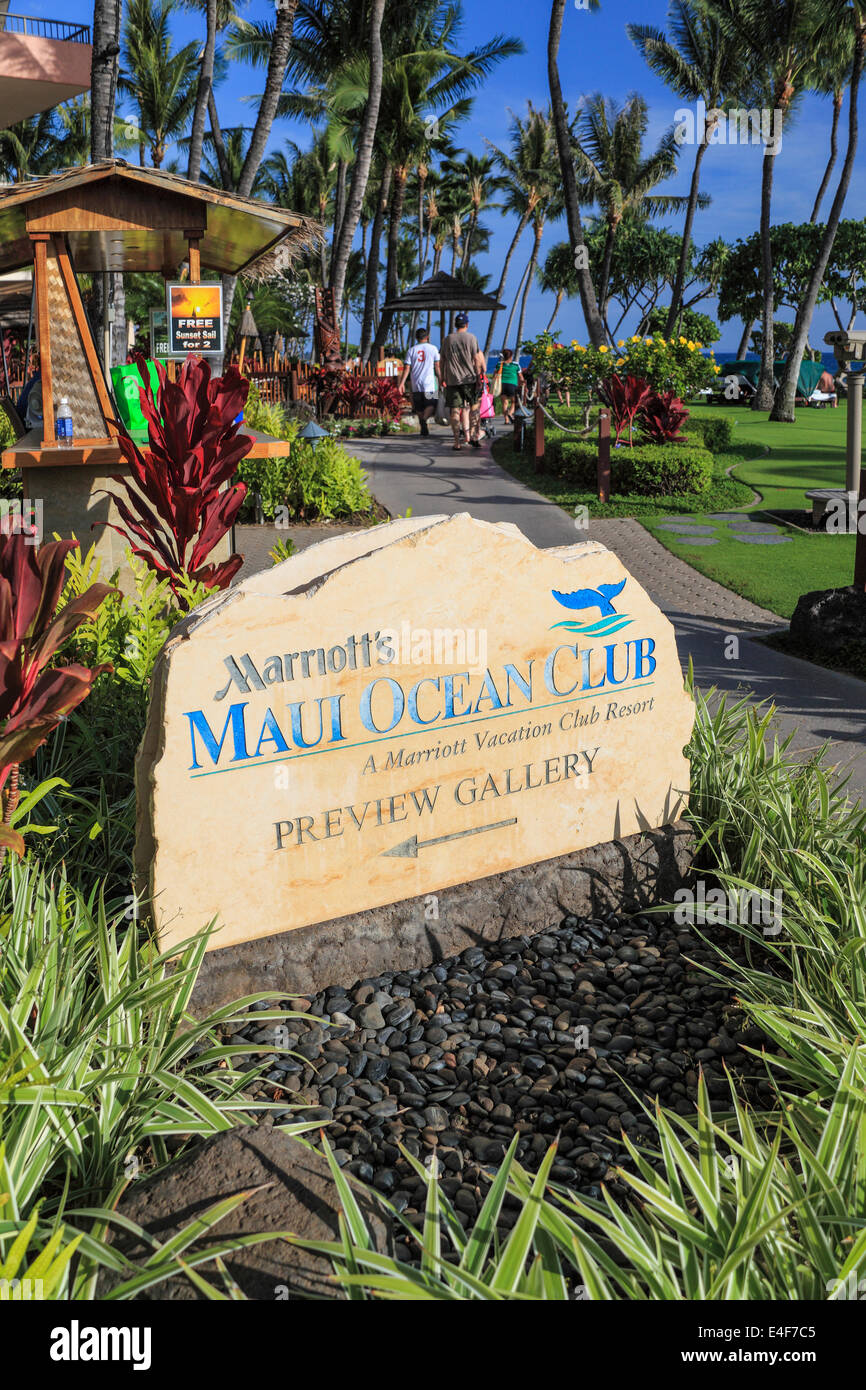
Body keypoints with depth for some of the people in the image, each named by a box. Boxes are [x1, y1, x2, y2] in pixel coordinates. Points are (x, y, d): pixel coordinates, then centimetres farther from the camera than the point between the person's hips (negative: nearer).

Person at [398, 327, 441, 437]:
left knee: (419, 408, 11)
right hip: (430, 384, -2)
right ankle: (424, 419, -26)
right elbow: (437, 367, 0)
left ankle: (424, 430, 9)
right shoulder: (433, 348, 2)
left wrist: (402, 383, 0)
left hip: (416, 385, 2)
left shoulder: (411, 350, 6)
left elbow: (406, 368, 0)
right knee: (431, 405, 2)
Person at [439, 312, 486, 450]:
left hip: (452, 379, 2)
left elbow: (443, 361, 11)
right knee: (474, 407, 12)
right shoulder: (471, 338, 0)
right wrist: (479, 378, -1)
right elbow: (476, 359, -4)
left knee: (455, 411, 0)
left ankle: (457, 443, -4)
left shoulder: (447, 339, 8)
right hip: (469, 378, -2)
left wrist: (443, 378, 18)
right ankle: (474, 438, 9)